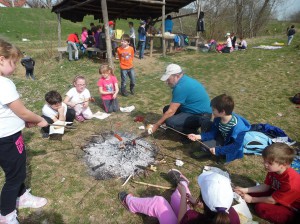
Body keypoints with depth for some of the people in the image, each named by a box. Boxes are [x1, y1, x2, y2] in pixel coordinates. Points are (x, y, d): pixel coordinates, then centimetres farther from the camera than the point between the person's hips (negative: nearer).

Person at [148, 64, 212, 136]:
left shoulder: (181, 87, -24)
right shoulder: (183, 80, 6)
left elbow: (171, 111, -20)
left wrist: (156, 125, -11)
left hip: (201, 116, -10)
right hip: (195, 110, 10)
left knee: (170, 122, -26)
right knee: (166, 109, 9)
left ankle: (192, 133, -4)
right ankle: (189, 127, 9)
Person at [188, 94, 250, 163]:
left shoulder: (237, 126, -34)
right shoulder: (218, 118, -14)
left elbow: (236, 146, -28)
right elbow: (213, 133, -4)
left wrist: (218, 150, -30)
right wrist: (198, 136, -17)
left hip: (231, 148, -7)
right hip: (222, 138, 7)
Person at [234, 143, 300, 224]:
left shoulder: (290, 182, -34)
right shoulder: (274, 170, -12)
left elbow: (272, 200, -23)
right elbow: (265, 186, 0)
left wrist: (252, 199, -14)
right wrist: (245, 190, -9)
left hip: (292, 208, -7)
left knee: (261, 207, -25)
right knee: (251, 193, -3)